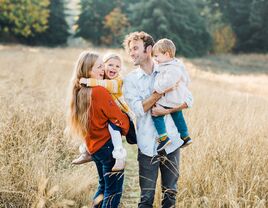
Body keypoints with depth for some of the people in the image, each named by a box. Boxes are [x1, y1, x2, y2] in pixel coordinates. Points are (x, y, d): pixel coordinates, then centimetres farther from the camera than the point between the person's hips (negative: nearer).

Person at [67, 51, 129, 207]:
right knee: (113, 191, 3)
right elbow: (120, 119, -17)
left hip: (93, 146, 8)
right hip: (108, 146, -8)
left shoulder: (79, 91, 1)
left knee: (104, 186, 24)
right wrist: (126, 129, 2)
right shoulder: (100, 91, -22)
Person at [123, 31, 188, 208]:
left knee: (170, 193, 11)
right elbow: (139, 109, -12)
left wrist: (167, 110, -16)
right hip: (148, 145, -1)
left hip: (171, 142, 1)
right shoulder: (130, 80, 1)